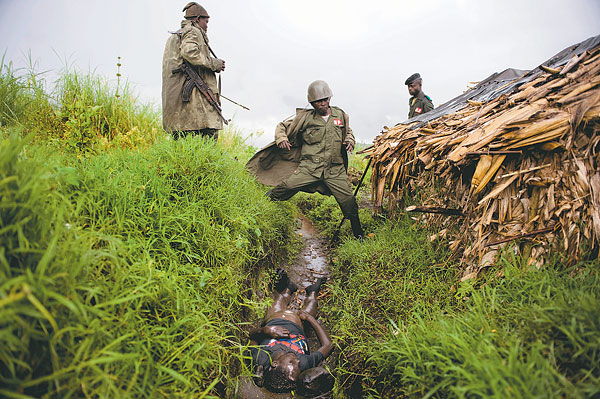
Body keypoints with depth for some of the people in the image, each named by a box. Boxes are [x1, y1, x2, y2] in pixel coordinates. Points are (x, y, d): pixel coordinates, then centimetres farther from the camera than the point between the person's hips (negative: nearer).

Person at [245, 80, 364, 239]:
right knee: (287, 186, -20)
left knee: (348, 201, -1)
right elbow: (283, 126, 10)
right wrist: (282, 139, -10)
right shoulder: (306, 118, 0)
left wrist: (349, 141, 6)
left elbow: (348, 132, 28)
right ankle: (268, 199, 14)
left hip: (335, 169, 2)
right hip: (310, 166, -2)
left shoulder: (340, 115, 9)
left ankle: (358, 233, 21)